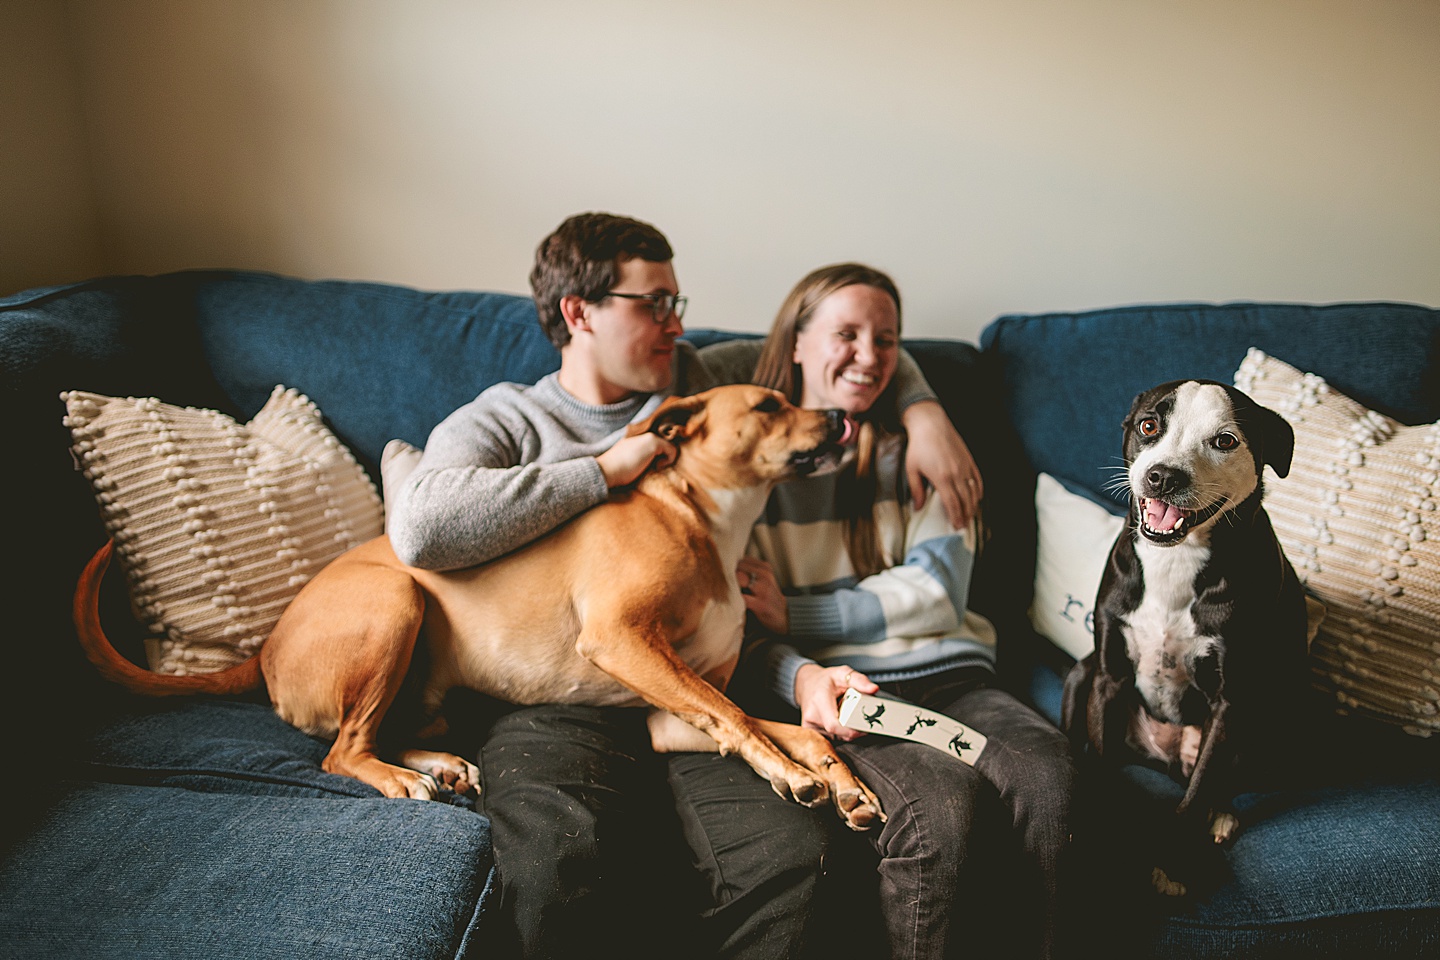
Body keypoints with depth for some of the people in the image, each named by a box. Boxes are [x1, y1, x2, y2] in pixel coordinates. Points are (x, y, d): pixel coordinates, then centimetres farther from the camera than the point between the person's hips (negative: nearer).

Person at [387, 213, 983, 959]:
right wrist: (603, 470, -8)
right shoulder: (499, 422, 10)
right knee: (557, 864, -34)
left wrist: (925, 413, 15)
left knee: (790, 856, -27)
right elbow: (420, 529, -13)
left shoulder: (694, 380, 22)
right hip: (557, 705, -2)